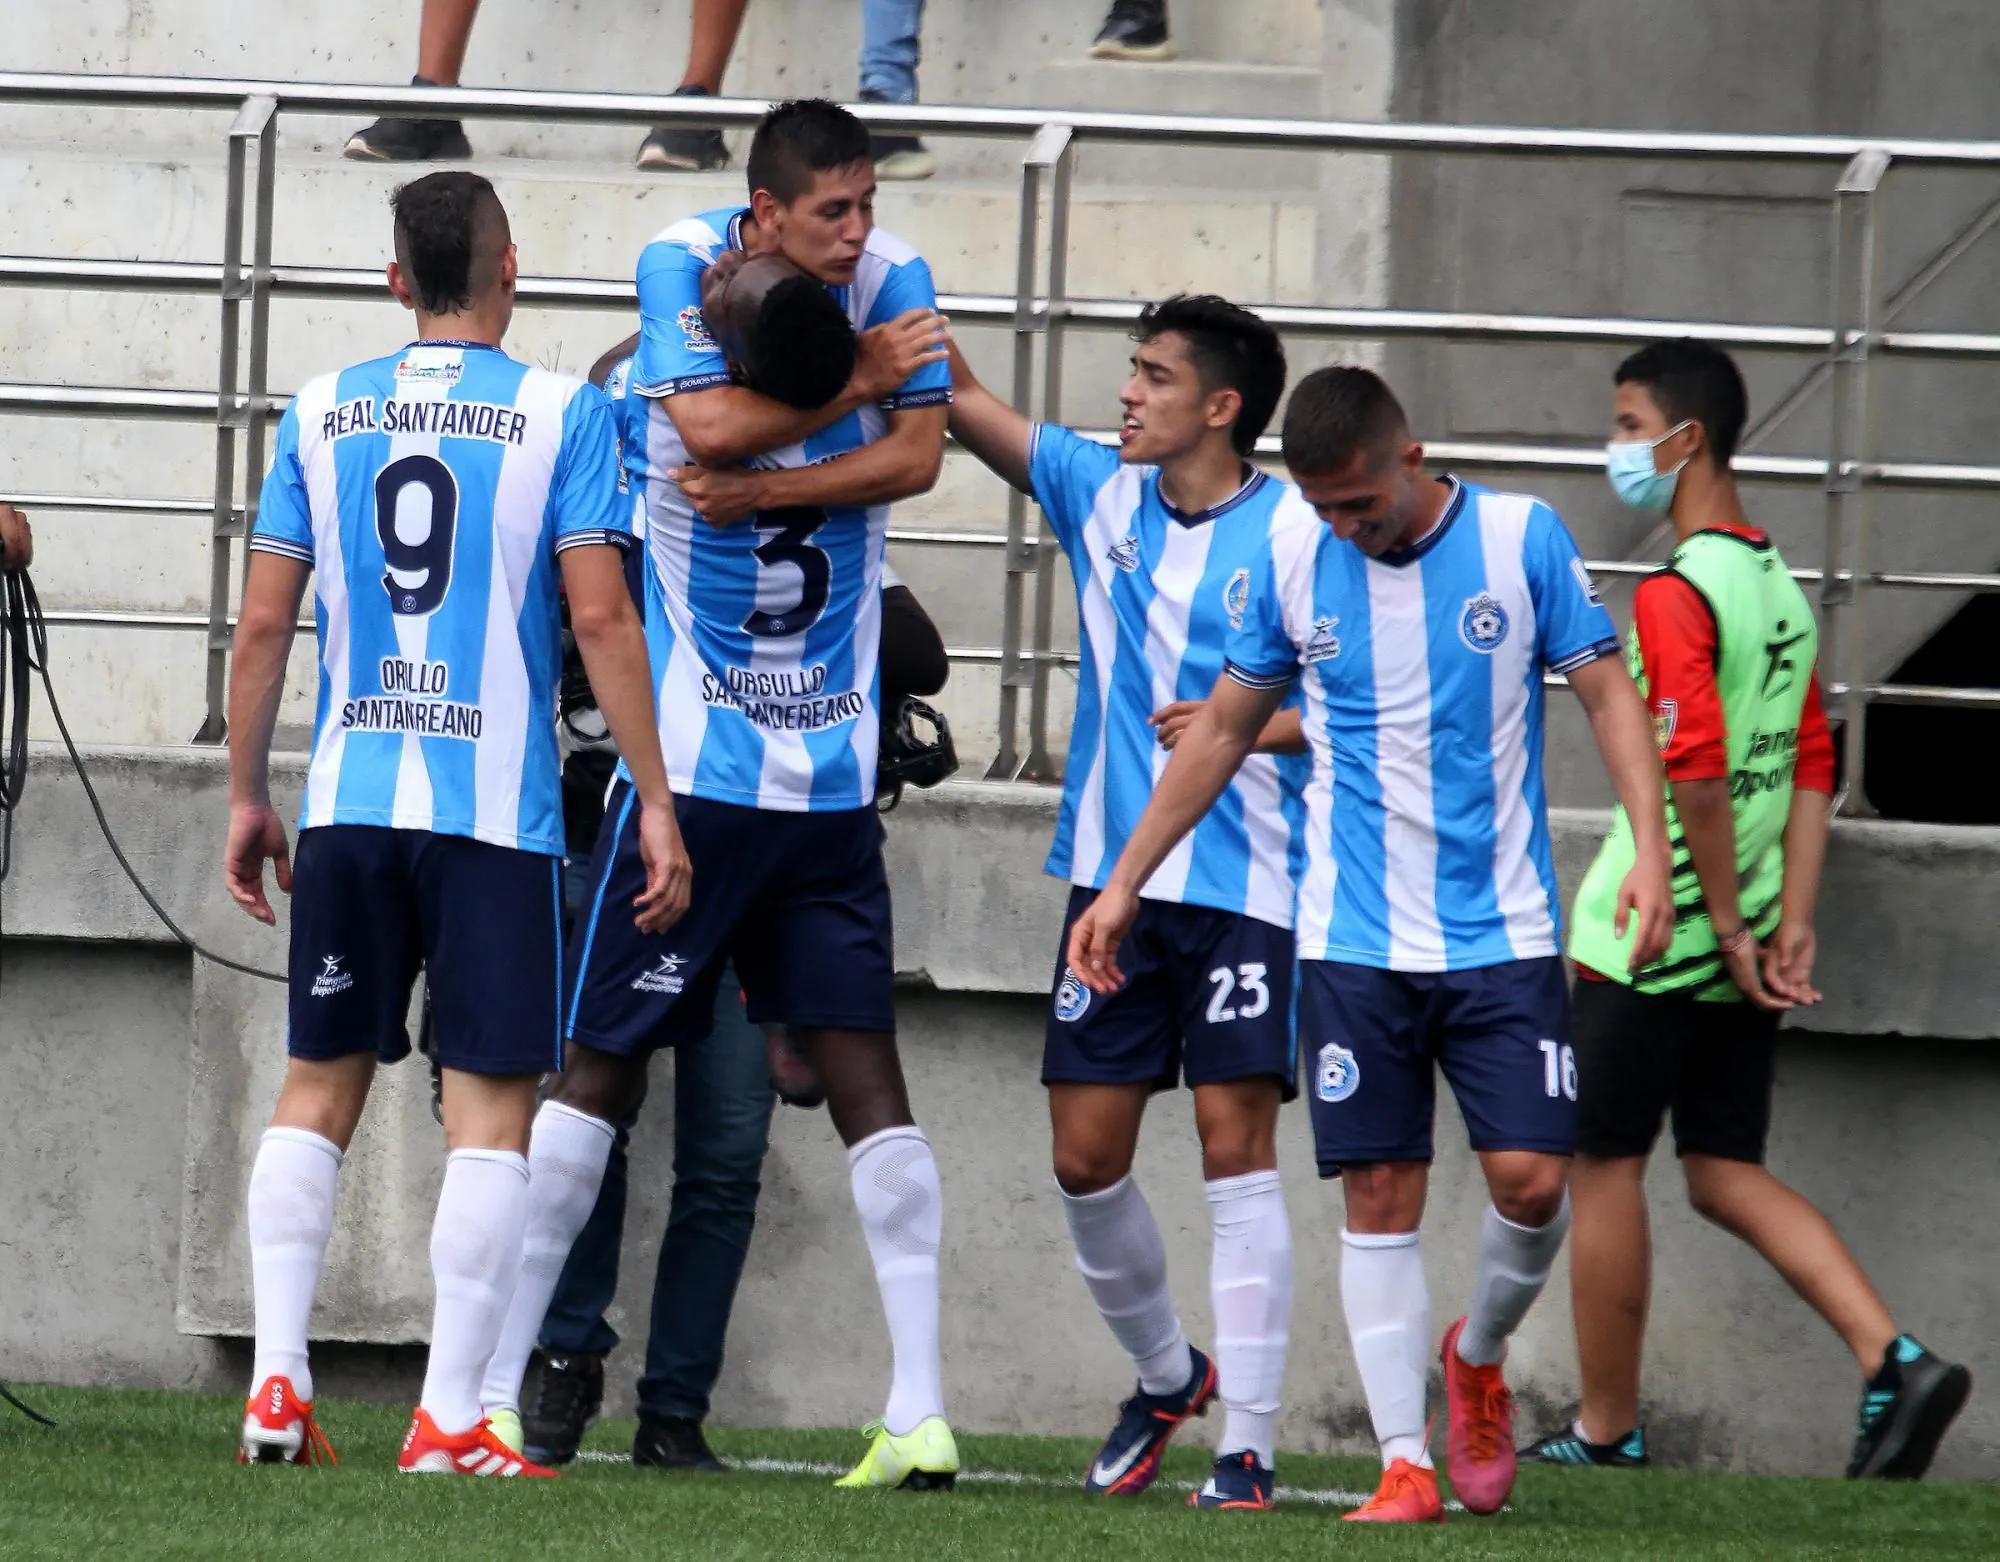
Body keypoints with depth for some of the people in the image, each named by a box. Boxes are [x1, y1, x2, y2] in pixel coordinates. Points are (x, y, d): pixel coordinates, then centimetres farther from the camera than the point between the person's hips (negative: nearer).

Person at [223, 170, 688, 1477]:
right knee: (491, 1104, 0)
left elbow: (265, 620, 6)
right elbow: (600, 617, -8)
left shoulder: (321, 413, 6)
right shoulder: (561, 414, -3)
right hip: (497, 807, -3)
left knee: (320, 1085, 13)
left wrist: (248, 795, 16)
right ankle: (452, 1420, -5)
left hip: (348, 797, 3)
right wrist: (655, 805, -4)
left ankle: (277, 1383, 5)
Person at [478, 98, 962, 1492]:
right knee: (602, 1062, -2)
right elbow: (712, 427, -19)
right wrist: (859, 375, -12)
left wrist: (757, 487, -20)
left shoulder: (893, 281, 1)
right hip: (691, 759, -1)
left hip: (831, 776, 1)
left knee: (862, 1066, 0)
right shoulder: (683, 266, -3)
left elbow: (918, 454, -10)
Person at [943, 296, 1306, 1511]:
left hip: (1243, 887, -5)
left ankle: (1249, 1446, -6)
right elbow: (959, 397, 10)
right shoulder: (1103, 496, 8)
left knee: (1236, 1147, -8)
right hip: (1114, 877, 5)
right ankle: (1165, 1376, 28)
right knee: (1086, 1154, 5)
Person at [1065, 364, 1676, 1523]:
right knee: (1380, 1198, -2)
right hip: (1355, 940, 1)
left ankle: (1479, 1357, 22)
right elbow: (1224, 734, 14)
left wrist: (1649, 846, -13)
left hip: (1503, 936, -1)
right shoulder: (1292, 566, 2)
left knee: (1532, 1179, -9)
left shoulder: (1523, 539, -4)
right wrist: (1124, 884, 13)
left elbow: (1609, 689, 0)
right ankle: (1406, 1463, 2)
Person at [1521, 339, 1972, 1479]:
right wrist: (1791, 927, 6)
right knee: (1727, 1174, 10)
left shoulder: (1677, 596, -16)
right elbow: (1812, 770, 10)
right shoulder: (1785, 590, 11)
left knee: (1606, 1166, 5)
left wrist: (1726, 925, -16)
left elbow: (1698, 773, -23)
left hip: (1648, 940, -8)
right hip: (1741, 942, 8)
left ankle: (1606, 1429, 12)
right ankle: (1894, 1361, -7)